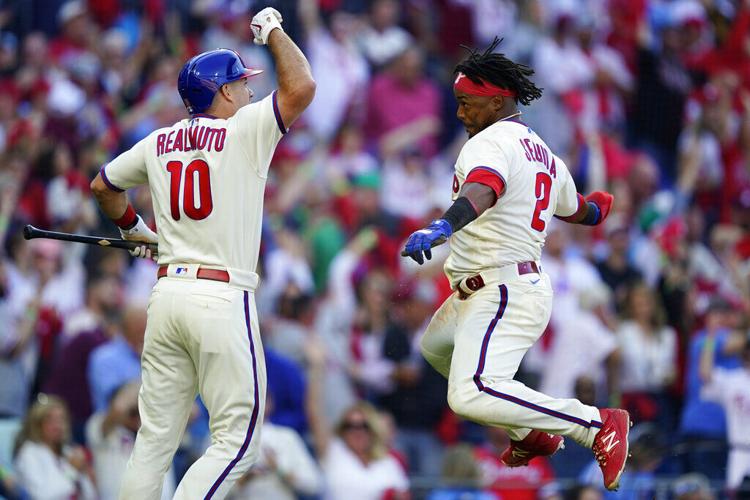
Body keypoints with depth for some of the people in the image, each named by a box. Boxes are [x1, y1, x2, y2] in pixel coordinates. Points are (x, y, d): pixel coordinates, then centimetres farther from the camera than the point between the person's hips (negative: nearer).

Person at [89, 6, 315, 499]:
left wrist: (132, 227, 44)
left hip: (167, 293, 6)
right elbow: (301, 87, -16)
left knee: (155, 438, 10)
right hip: (224, 297, -6)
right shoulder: (244, 131, -5)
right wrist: (273, 30, 0)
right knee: (237, 440, -3)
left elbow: (103, 185, 27)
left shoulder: (158, 143, 13)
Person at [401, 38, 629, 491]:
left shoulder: (490, 142, -13)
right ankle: (533, 434, 36)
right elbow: (578, 212, 30)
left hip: (502, 294, -11)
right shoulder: (545, 155, 16)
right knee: (436, 347, 35)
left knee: (471, 396, -28)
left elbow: (481, 191, -36)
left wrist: (442, 228, -54)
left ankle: (598, 425, -24)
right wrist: (596, 208, 55)